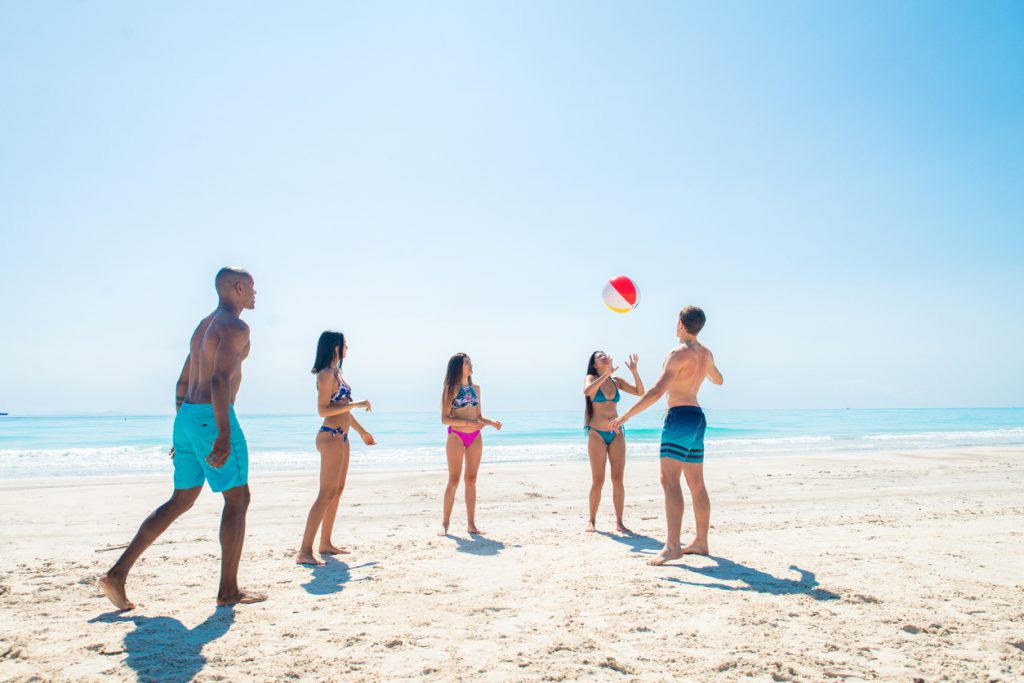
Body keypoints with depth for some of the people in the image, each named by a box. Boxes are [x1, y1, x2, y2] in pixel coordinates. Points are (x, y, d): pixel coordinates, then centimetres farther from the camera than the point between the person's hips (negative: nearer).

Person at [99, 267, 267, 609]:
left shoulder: (203, 326, 21)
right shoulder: (235, 327, -10)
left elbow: (183, 383, 22)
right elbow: (219, 380, -22)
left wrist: (183, 431, 25)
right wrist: (224, 435, -26)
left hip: (187, 416, 9)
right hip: (212, 417, -9)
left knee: (181, 501, 15)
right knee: (237, 499, 1)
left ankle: (118, 573, 12)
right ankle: (228, 590, 7)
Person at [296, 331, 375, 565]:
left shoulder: (336, 373, 17)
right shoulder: (326, 374, -12)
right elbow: (323, 410, -19)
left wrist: (361, 431, 29)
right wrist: (356, 404, -19)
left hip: (341, 437, 10)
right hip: (331, 437, -10)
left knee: (337, 491, 14)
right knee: (326, 494, -12)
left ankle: (326, 543, 21)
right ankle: (304, 551, -12)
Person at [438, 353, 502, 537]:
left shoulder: (475, 388, 12)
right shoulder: (450, 389, -5)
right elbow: (445, 419, -9)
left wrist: (491, 422, -2)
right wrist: (468, 423, -19)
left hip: (475, 437, 5)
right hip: (456, 437, -5)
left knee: (471, 480, 6)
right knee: (454, 480, -2)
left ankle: (471, 524, 11)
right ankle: (445, 523, 7)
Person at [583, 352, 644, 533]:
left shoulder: (617, 381, 10)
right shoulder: (591, 378, 0)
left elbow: (640, 392, 4)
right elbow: (587, 391, -23)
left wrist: (634, 372, -7)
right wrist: (606, 375, -26)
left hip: (616, 434, 3)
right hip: (597, 434, -3)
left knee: (618, 479, 0)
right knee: (598, 481, -2)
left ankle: (619, 522, 4)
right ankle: (592, 521, 11)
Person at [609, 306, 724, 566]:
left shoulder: (678, 354, -13)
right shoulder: (706, 353, 13)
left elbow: (657, 391, -23)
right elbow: (718, 380, 34)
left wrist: (625, 416, -23)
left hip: (680, 417, -9)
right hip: (698, 418, 10)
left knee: (669, 480, -16)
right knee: (696, 484, 13)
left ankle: (672, 546, -24)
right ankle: (701, 542, 21)